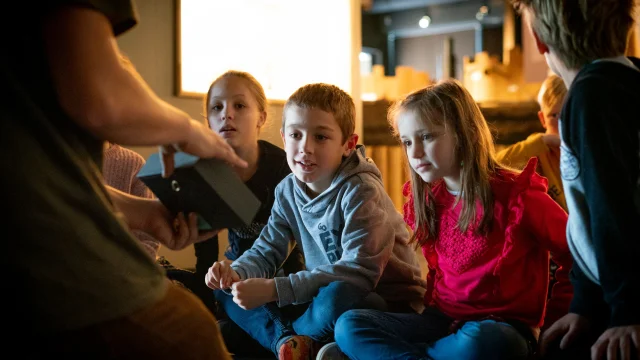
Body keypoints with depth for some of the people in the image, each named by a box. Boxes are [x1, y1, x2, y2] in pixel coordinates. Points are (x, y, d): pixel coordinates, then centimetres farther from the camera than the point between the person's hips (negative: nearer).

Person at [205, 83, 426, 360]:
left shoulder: (360, 191, -20)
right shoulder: (288, 191, 1)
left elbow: (359, 271, -29)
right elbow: (267, 251, 6)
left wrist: (274, 289, -33)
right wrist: (236, 273, -19)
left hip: (386, 302, -6)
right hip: (322, 296, 6)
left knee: (337, 296, -40)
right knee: (226, 291, -1)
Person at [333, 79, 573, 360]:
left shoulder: (516, 195, -10)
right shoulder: (427, 202, 8)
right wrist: (432, 308, 6)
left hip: (503, 327, -5)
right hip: (443, 320, 5)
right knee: (349, 326, -16)